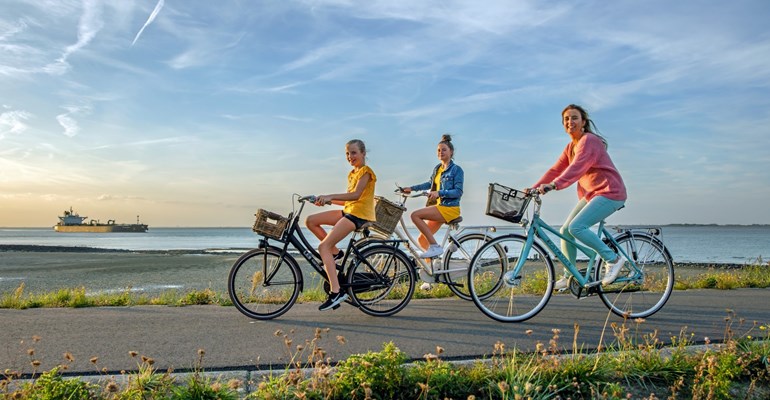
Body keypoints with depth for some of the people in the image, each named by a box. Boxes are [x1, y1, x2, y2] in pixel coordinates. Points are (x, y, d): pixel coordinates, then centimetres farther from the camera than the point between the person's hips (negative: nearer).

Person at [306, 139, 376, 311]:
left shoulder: (366, 171, -7)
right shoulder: (352, 174, 21)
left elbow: (356, 195, -23)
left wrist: (330, 196, -32)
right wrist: (326, 200, 5)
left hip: (359, 214, -9)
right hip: (348, 211, 9)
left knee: (323, 246, -19)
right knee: (311, 221, 1)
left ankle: (336, 291, -22)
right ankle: (335, 252, 8)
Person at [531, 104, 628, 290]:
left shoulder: (589, 141, -15)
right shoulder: (570, 147, 12)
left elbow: (577, 167, -32)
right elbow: (555, 170, 6)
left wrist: (553, 185, -45)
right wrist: (534, 188, -6)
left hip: (609, 192, -9)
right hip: (591, 193, 9)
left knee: (576, 227, -23)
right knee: (565, 230, 3)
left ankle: (613, 258, -9)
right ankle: (569, 276, 14)